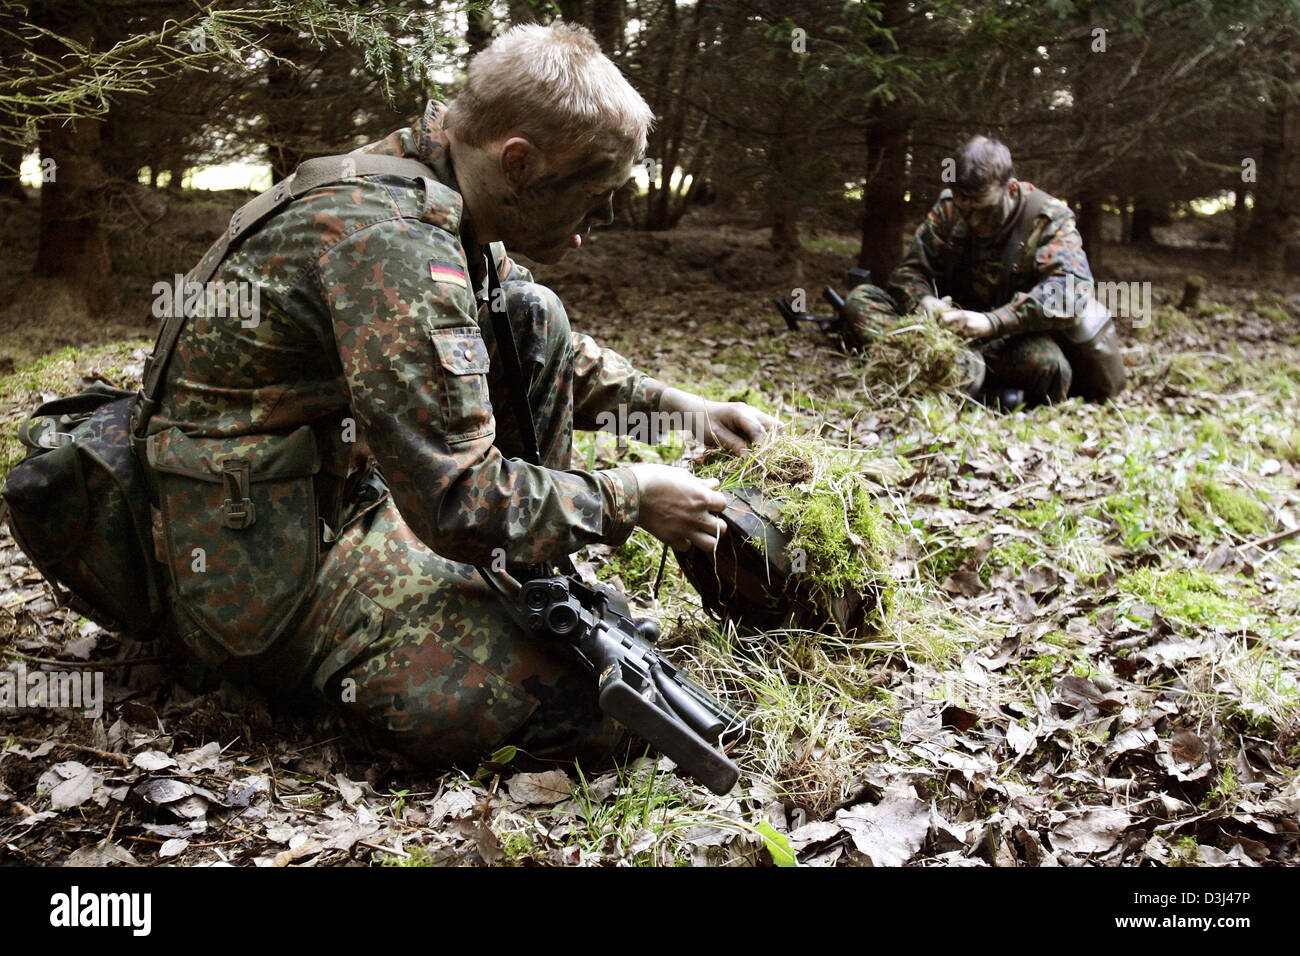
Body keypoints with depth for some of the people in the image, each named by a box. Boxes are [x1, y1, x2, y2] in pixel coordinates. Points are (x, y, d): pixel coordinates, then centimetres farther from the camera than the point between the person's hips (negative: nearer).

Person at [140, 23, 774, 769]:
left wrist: (672, 405, 10)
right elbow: (457, 503, -27)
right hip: (270, 561, -10)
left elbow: (550, 354, 21)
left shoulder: (439, 198, 3)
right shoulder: (392, 242, -26)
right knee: (593, 708, -21)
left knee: (536, 320, 8)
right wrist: (627, 502, -13)